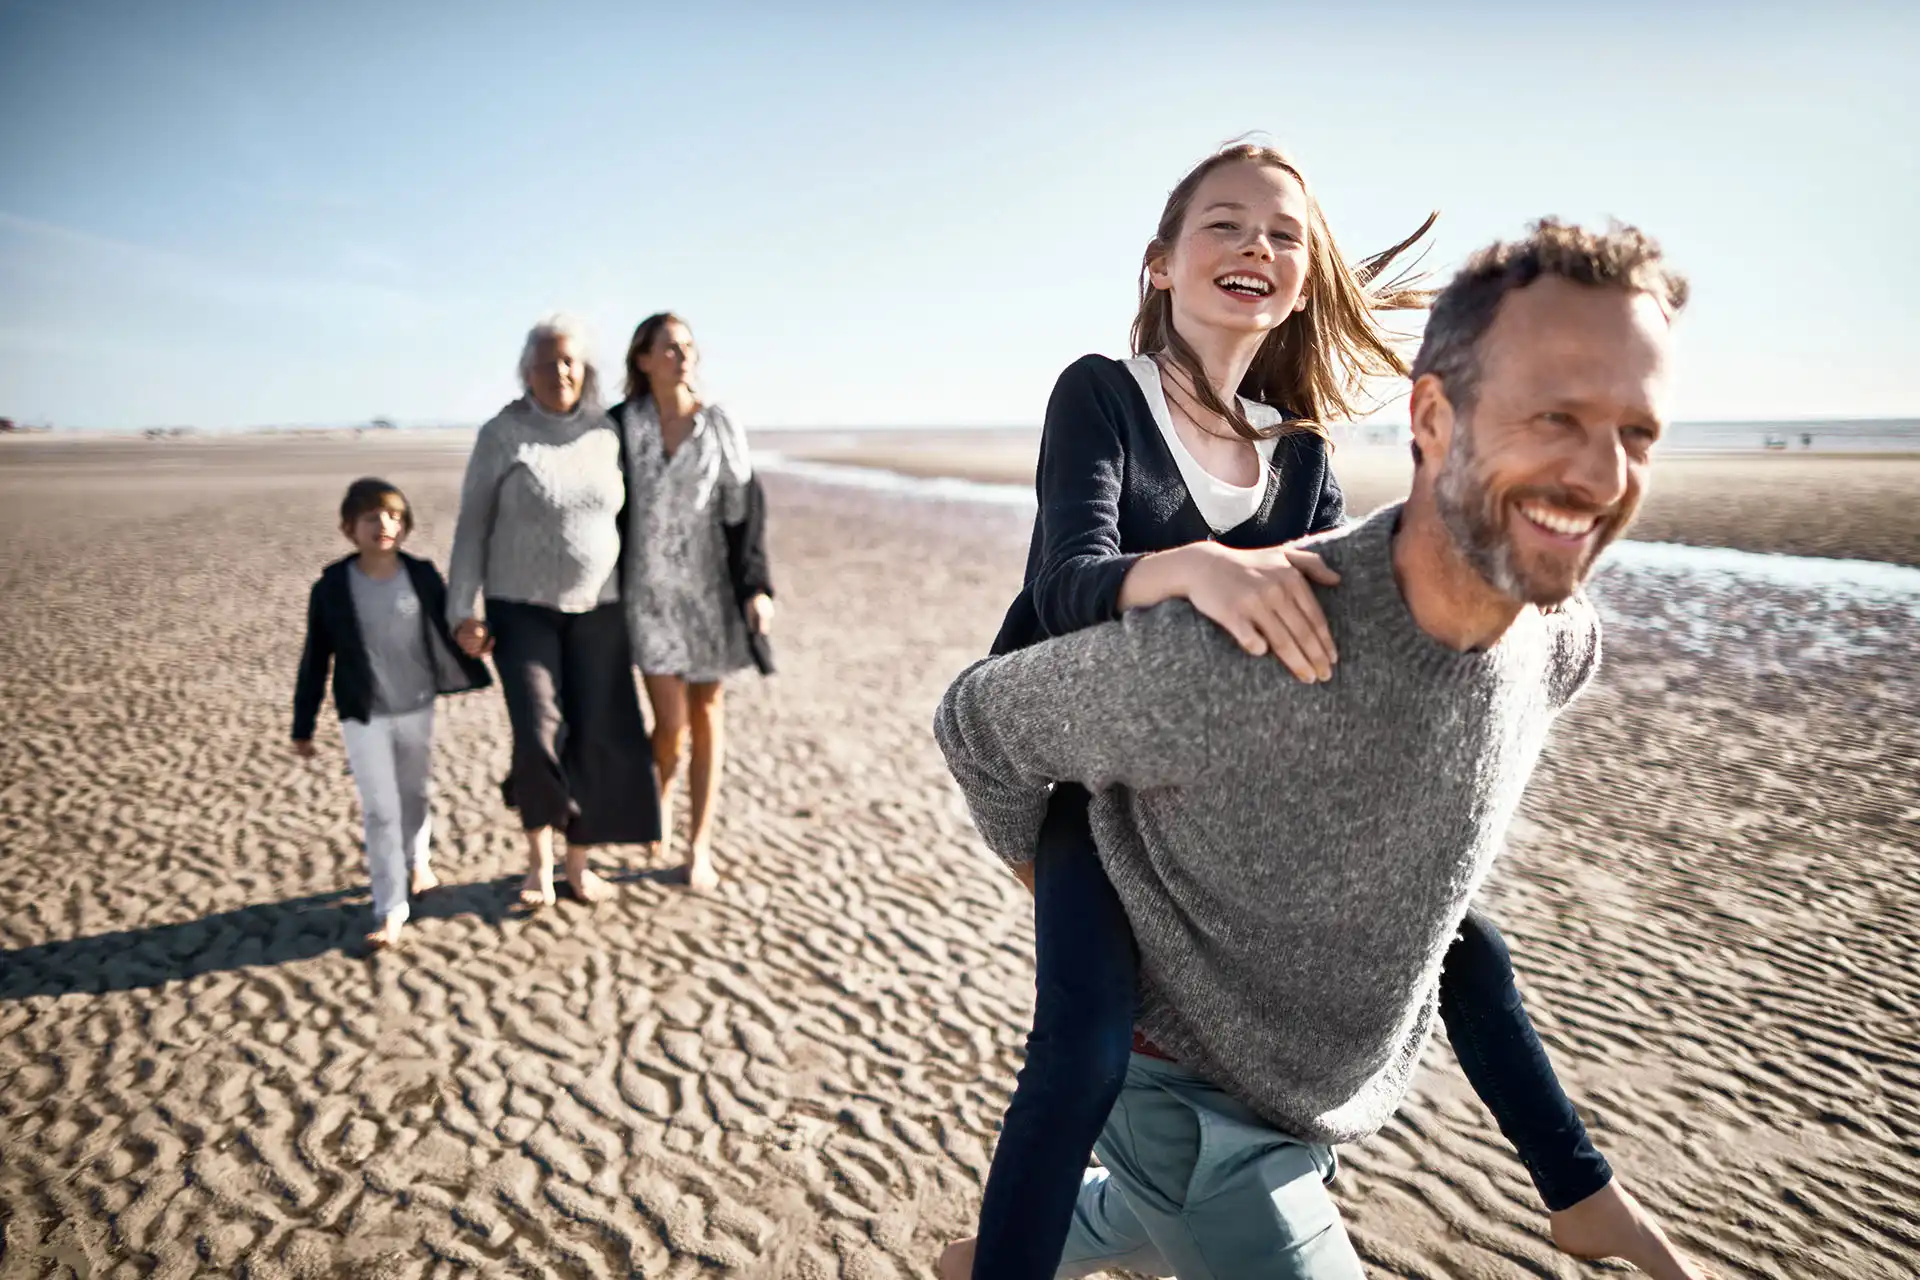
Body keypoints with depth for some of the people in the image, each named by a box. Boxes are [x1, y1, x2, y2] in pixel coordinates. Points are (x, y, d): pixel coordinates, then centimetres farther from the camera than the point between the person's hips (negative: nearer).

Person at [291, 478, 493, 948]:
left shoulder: (423, 577, -5)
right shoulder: (331, 588, -8)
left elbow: (450, 629, 7)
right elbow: (315, 661, -2)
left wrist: (477, 676, 3)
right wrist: (303, 727, 1)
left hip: (418, 708, 2)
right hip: (362, 716, -2)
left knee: (416, 794, 20)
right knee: (380, 809, -4)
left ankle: (417, 862, 47)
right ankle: (391, 908, 4)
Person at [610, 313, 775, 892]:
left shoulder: (720, 427, -1)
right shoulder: (620, 425, -3)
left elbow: (746, 510, 0)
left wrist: (756, 587, -8)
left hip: (709, 585, 1)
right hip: (647, 585, -1)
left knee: (707, 715, 6)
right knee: (672, 721, -6)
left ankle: (699, 848, 18)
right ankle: (660, 788, 30)